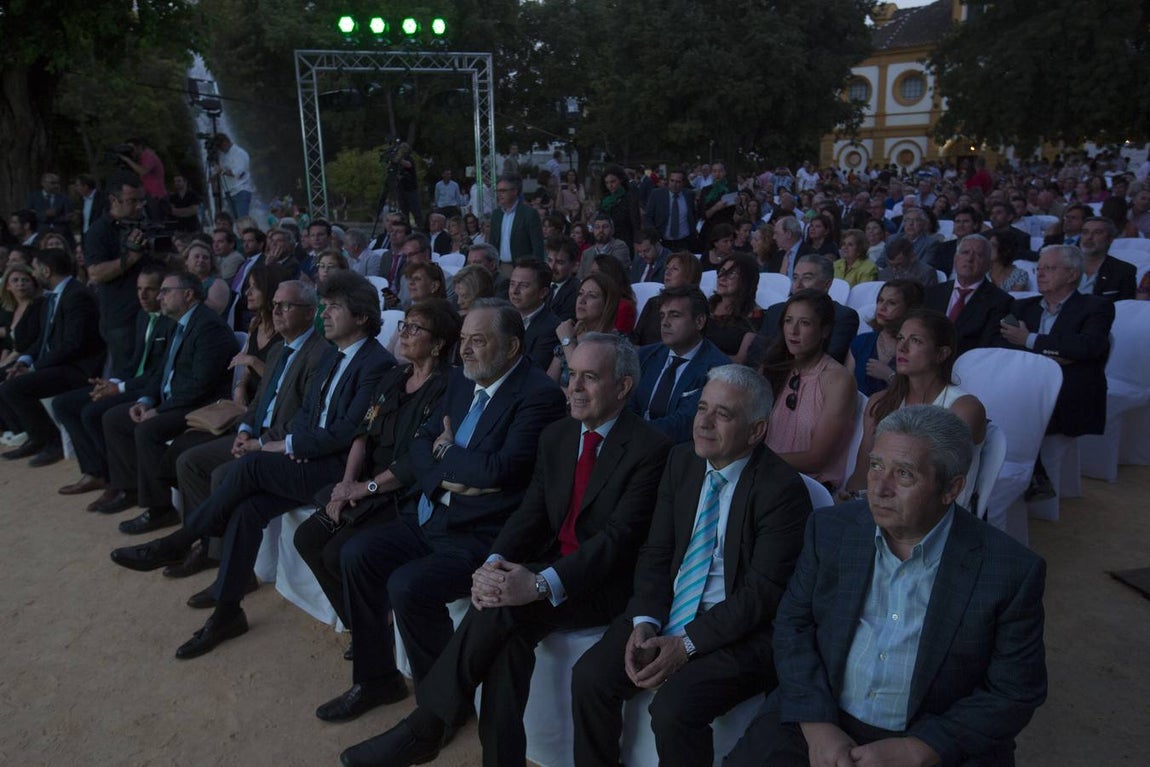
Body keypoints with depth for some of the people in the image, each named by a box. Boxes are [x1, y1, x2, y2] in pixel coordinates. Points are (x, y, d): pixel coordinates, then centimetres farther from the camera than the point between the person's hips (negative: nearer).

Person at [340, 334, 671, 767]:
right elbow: (531, 513, 5)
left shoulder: (650, 450, -13)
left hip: (605, 584, -5)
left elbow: (620, 536, -21)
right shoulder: (555, 436, 9)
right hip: (551, 565, 5)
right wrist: (494, 564, -16)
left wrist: (543, 584, -32)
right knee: (509, 629, -27)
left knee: (503, 610, -28)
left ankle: (425, 727, -11)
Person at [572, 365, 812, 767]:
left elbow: (762, 592, -17)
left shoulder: (783, 488, -15)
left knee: (673, 707, -26)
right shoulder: (681, 460, 3)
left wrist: (686, 644, -20)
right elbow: (655, 552, 5)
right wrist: (645, 622, -10)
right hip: (667, 613, 6)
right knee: (589, 676, -11)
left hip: (738, 632, -5)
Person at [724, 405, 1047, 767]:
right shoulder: (830, 528, -4)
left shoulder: (1012, 571, -11)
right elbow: (793, 623, 1)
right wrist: (816, 724, -10)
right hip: (818, 719, 1)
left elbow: (1015, 693, -7)